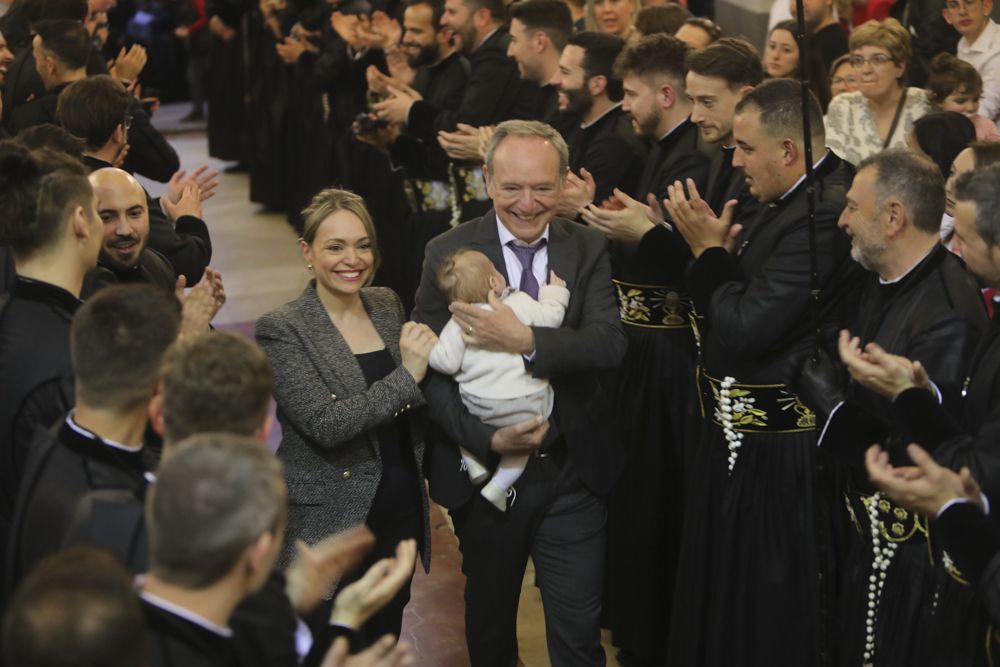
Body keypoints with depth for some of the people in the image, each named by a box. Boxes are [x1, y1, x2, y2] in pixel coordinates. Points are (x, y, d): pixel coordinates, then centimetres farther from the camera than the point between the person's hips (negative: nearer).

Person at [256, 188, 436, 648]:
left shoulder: (387, 304, 5)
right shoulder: (282, 330, -13)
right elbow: (324, 424, -22)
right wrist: (407, 377, -22)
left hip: (401, 513, 5)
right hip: (331, 523, -5)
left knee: (384, 642, 17)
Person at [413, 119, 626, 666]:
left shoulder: (588, 250, -2)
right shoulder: (449, 253, -6)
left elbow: (609, 344, -16)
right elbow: (432, 367, -9)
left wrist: (526, 341, -31)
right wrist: (486, 439, -21)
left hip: (572, 473, 0)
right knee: (490, 621, 20)